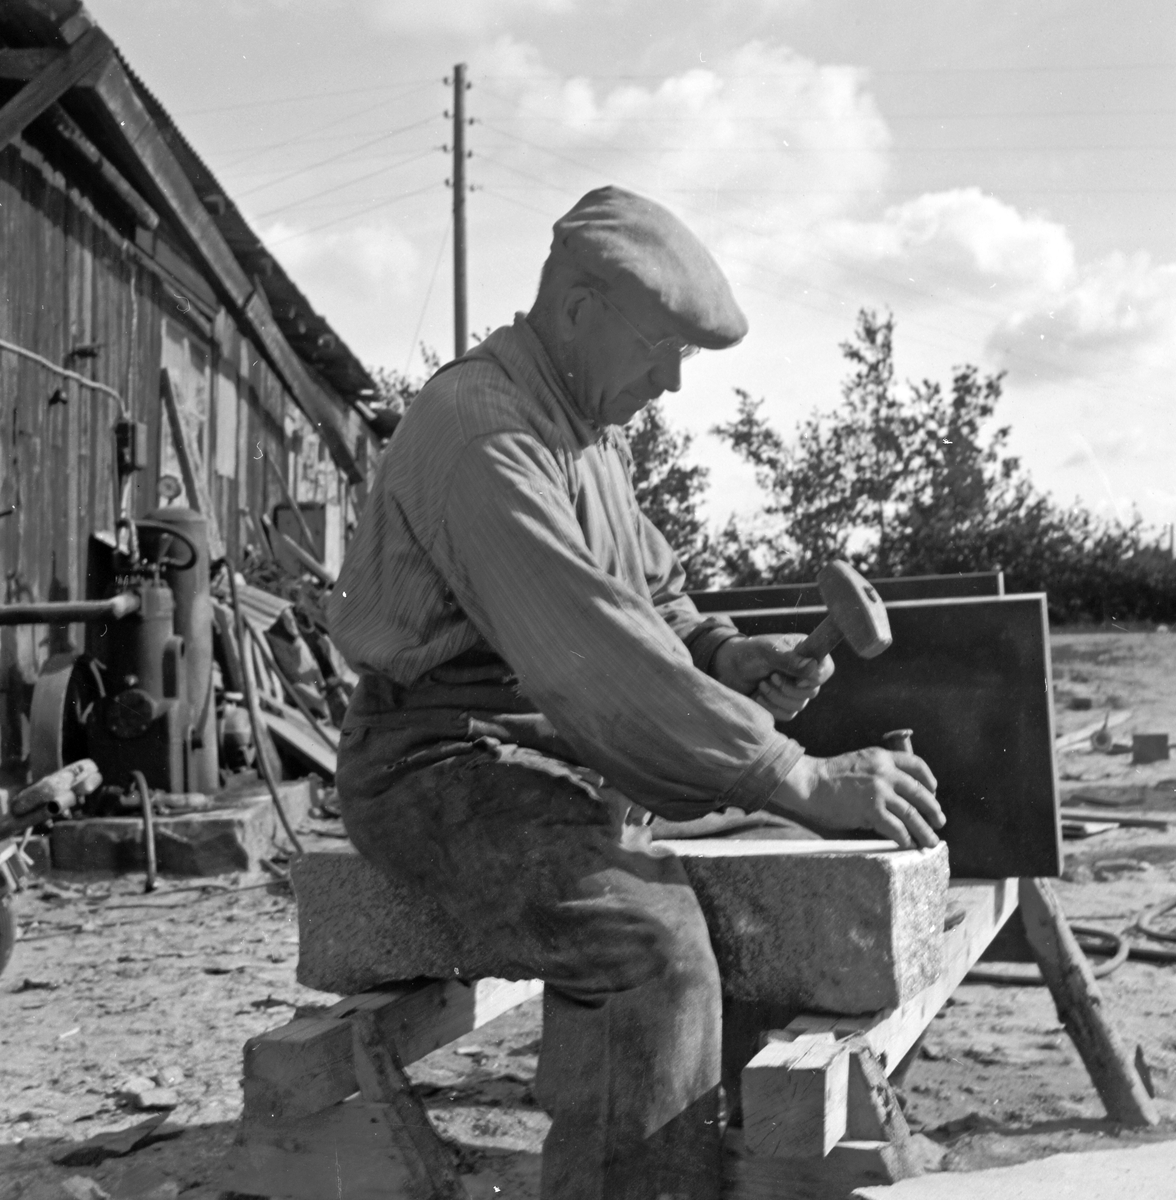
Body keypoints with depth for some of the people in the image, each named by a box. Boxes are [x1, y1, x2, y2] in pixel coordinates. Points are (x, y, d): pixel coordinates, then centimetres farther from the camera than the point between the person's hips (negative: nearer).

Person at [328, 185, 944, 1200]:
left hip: (564, 750, 10)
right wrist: (797, 780, -32)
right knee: (652, 943, -34)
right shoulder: (480, 432, -21)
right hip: (448, 762, -10)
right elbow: (590, 651, -32)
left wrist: (719, 654, -4)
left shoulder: (592, 429, 12)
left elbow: (648, 591, 19)